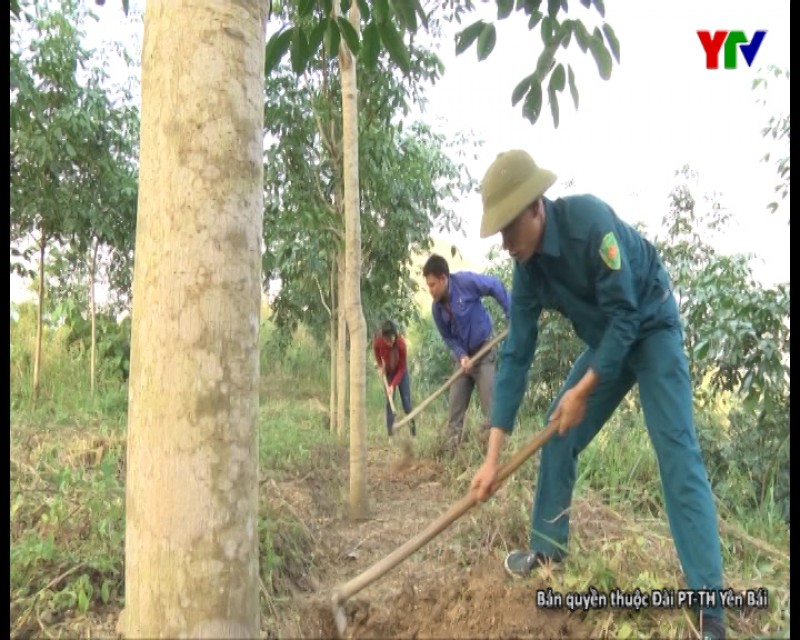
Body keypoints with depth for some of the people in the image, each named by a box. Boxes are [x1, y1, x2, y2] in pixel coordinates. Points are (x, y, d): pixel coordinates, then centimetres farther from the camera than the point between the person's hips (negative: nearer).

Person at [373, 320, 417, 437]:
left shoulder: (401, 344, -34)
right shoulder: (377, 340, -28)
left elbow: (402, 368, -26)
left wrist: (393, 385, -31)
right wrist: (380, 365, -10)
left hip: (401, 371, -2)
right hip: (388, 372, 2)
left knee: (406, 399, -5)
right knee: (389, 400, -4)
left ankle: (413, 431, 4)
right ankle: (390, 433, -4)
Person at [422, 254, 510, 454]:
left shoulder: (466, 281, -21)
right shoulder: (437, 308, -6)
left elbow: (496, 286, -8)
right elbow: (448, 337, 2)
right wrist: (461, 356, -16)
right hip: (462, 357, 5)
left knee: (490, 406, -8)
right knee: (454, 409, 5)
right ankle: (448, 456, 11)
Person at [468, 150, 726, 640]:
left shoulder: (590, 219, -31)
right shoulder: (527, 271, -11)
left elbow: (625, 315, -27)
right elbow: (517, 357, -12)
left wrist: (583, 390, -24)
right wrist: (493, 456, -14)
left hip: (652, 329, -6)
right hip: (606, 341, 7)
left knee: (676, 452, -16)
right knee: (557, 436, 4)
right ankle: (548, 551, 21)